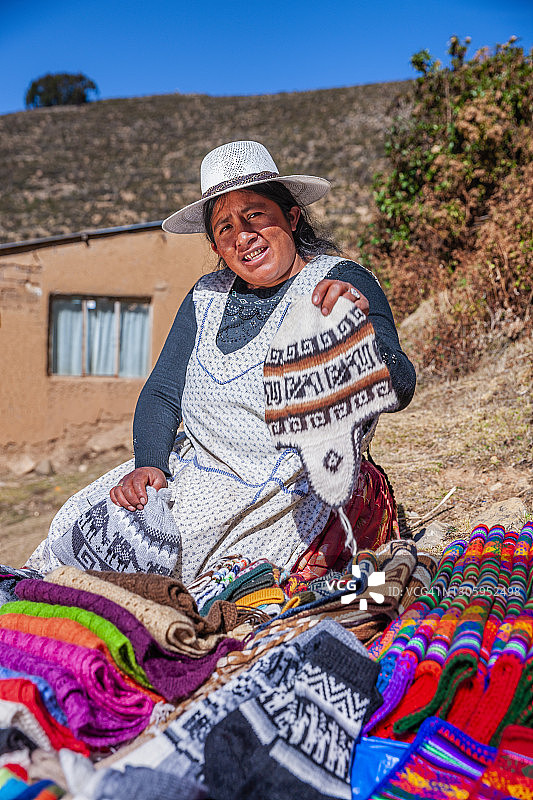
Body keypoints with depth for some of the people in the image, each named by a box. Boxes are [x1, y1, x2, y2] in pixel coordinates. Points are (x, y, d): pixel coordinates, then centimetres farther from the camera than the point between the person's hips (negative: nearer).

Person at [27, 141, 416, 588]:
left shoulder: (342, 283, -9)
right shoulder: (207, 295, 10)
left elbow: (399, 392, -22)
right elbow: (162, 393, 7)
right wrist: (148, 464, -11)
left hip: (284, 493, -6)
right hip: (189, 468, 6)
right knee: (72, 526, -2)